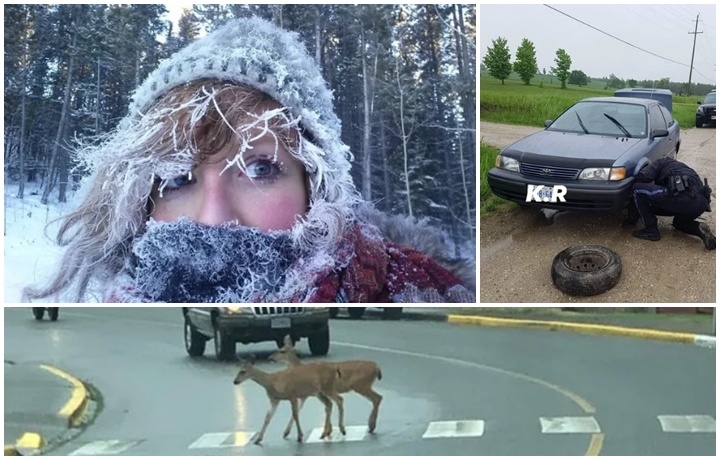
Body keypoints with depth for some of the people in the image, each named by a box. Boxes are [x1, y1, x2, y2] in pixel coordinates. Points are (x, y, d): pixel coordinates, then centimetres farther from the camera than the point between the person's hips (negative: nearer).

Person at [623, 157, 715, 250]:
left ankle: (651, 230, 8)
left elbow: (642, 177, 3)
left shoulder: (661, 163, 21)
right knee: (679, 222, 40)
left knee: (637, 189, 5)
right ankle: (700, 228, 8)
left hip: (682, 197, -8)